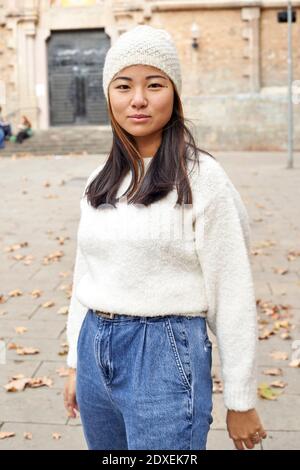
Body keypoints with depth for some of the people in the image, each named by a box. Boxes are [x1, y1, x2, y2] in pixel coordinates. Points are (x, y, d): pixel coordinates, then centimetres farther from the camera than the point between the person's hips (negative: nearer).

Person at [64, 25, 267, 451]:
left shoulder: (202, 178, -10)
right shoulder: (100, 182, 7)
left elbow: (232, 295, -9)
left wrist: (241, 401, -7)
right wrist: (76, 362, 17)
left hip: (166, 354, -6)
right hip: (95, 350, 6)